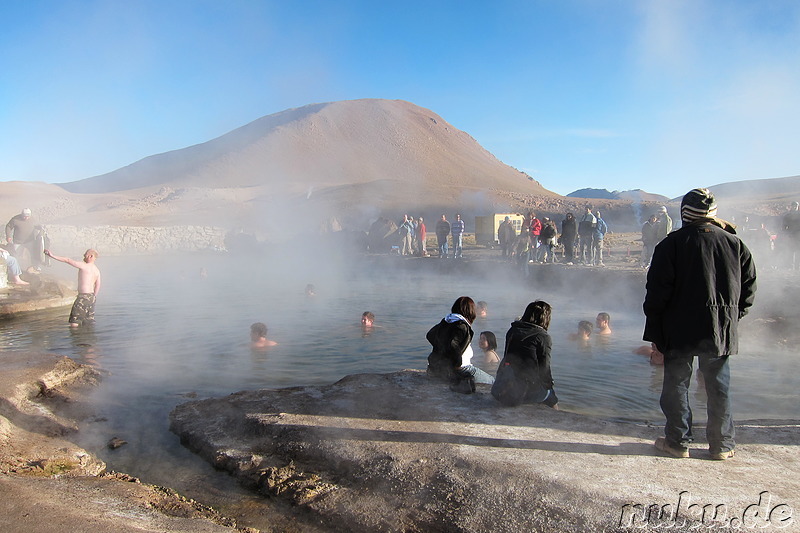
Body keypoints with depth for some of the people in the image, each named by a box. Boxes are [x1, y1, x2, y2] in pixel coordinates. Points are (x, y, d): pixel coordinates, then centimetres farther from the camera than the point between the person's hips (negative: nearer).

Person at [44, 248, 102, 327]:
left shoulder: (84, 266, -11)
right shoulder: (97, 270, 10)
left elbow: (68, 260, -11)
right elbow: (97, 286, 16)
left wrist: (52, 256, -7)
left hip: (83, 297, -8)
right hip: (91, 296, 8)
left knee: (74, 323, -7)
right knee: (89, 323, 13)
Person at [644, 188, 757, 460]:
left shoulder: (672, 243, -8)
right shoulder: (734, 243, 2)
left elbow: (657, 290, -9)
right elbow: (749, 287, 7)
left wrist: (655, 332, -3)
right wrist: (732, 317, 17)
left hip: (680, 330, -3)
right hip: (722, 331, 3)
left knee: (676, 384, 7)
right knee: (719, 387, 12)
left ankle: (678, 441, 12)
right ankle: (722, 445, 20)